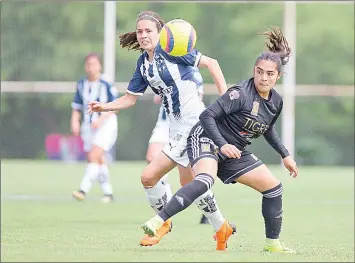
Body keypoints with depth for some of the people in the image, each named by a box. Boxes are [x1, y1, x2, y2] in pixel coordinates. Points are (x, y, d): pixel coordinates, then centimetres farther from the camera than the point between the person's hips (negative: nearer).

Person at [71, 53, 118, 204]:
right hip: (88, 126, 6)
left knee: (94, 156, -18)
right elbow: (77, 107, 11)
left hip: (105, 125, -6)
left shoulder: (106, 84, -11)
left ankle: (83, 190, -24)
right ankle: (108, 193, 18)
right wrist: (74, 122, -7)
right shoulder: (81, 84, 5)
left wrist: (100, 120, -22)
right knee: (98, 161, 7)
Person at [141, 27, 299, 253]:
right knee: (205, 180, -38)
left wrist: (285, 155, 23)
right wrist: (223, 145, -30)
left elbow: (268, 129, 25)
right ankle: (157, 222, -48)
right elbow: (207, 116, -22)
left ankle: (272, 243, 20)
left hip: (234, 152, 9)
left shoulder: (276, 102, 5)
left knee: (273, 187, 7)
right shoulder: (241, 94, -21)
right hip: (207, 141, -9)